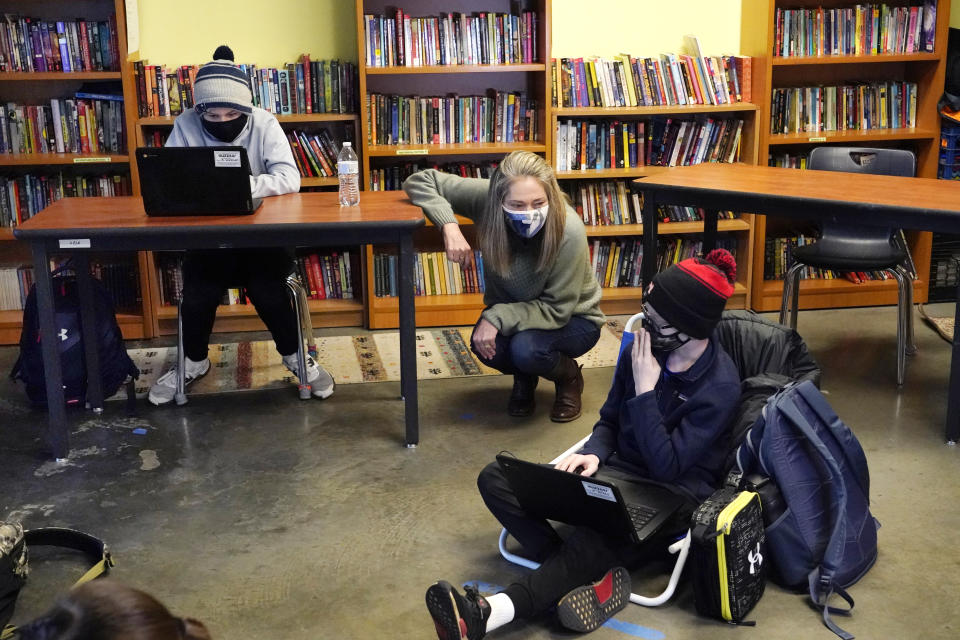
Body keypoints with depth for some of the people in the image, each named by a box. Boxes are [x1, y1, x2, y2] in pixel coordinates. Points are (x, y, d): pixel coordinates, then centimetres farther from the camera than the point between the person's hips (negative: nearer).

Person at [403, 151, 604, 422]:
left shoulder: (569, 231, -32)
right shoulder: (485, 197, -25)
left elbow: (557, 310, -24)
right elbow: (420, 181, -18)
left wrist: (498, 317, -33)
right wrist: (449, 225, -34)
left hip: (572, 320, -3)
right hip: (510, 311, 3)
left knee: (525, 348, -34)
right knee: (484, 345, -30)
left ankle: (569, 377, 3)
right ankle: (523, 378, 7)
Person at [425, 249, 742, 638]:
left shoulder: (720, 387, -16)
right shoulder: (643, 349, 0)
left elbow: (667, 465, -19)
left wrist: (645, 390, -21)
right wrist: (593, 454, -8)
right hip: (621, 472, 7)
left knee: (599, 538, -43)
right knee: (495, 479, -11)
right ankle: (594, 574, -27)